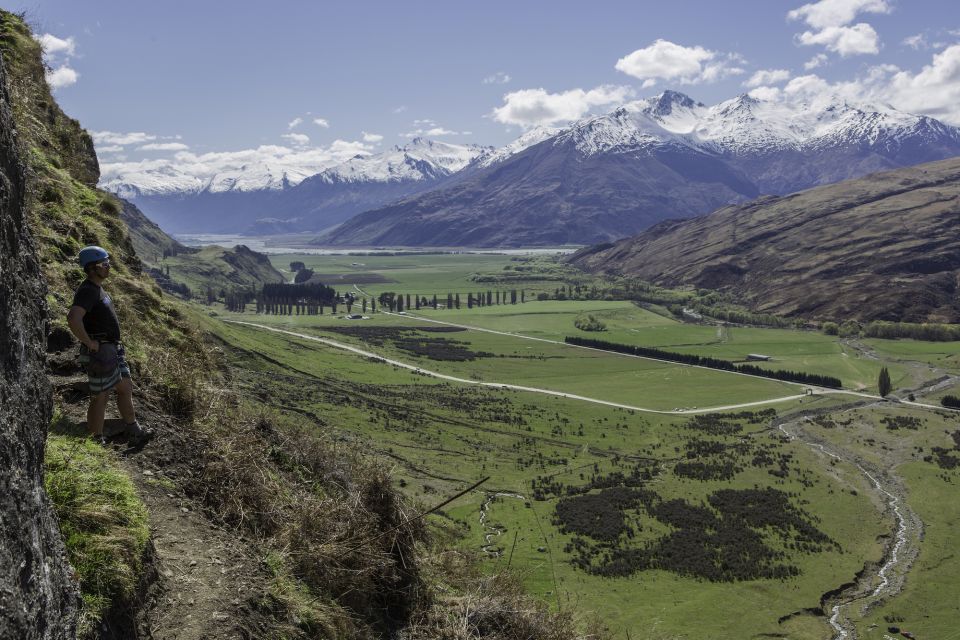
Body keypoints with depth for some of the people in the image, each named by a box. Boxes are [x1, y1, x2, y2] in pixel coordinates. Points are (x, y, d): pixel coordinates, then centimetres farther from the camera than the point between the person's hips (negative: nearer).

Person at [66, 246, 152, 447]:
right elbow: (73, 319, -38)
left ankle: (135, 434, 27)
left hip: (112, 349, 10)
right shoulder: (87, 291, -20)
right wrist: (89, 342, -26)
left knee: (125, 388, 17)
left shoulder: (97, 289, 12)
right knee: (100, 397, -1)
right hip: (99, 353, -10)